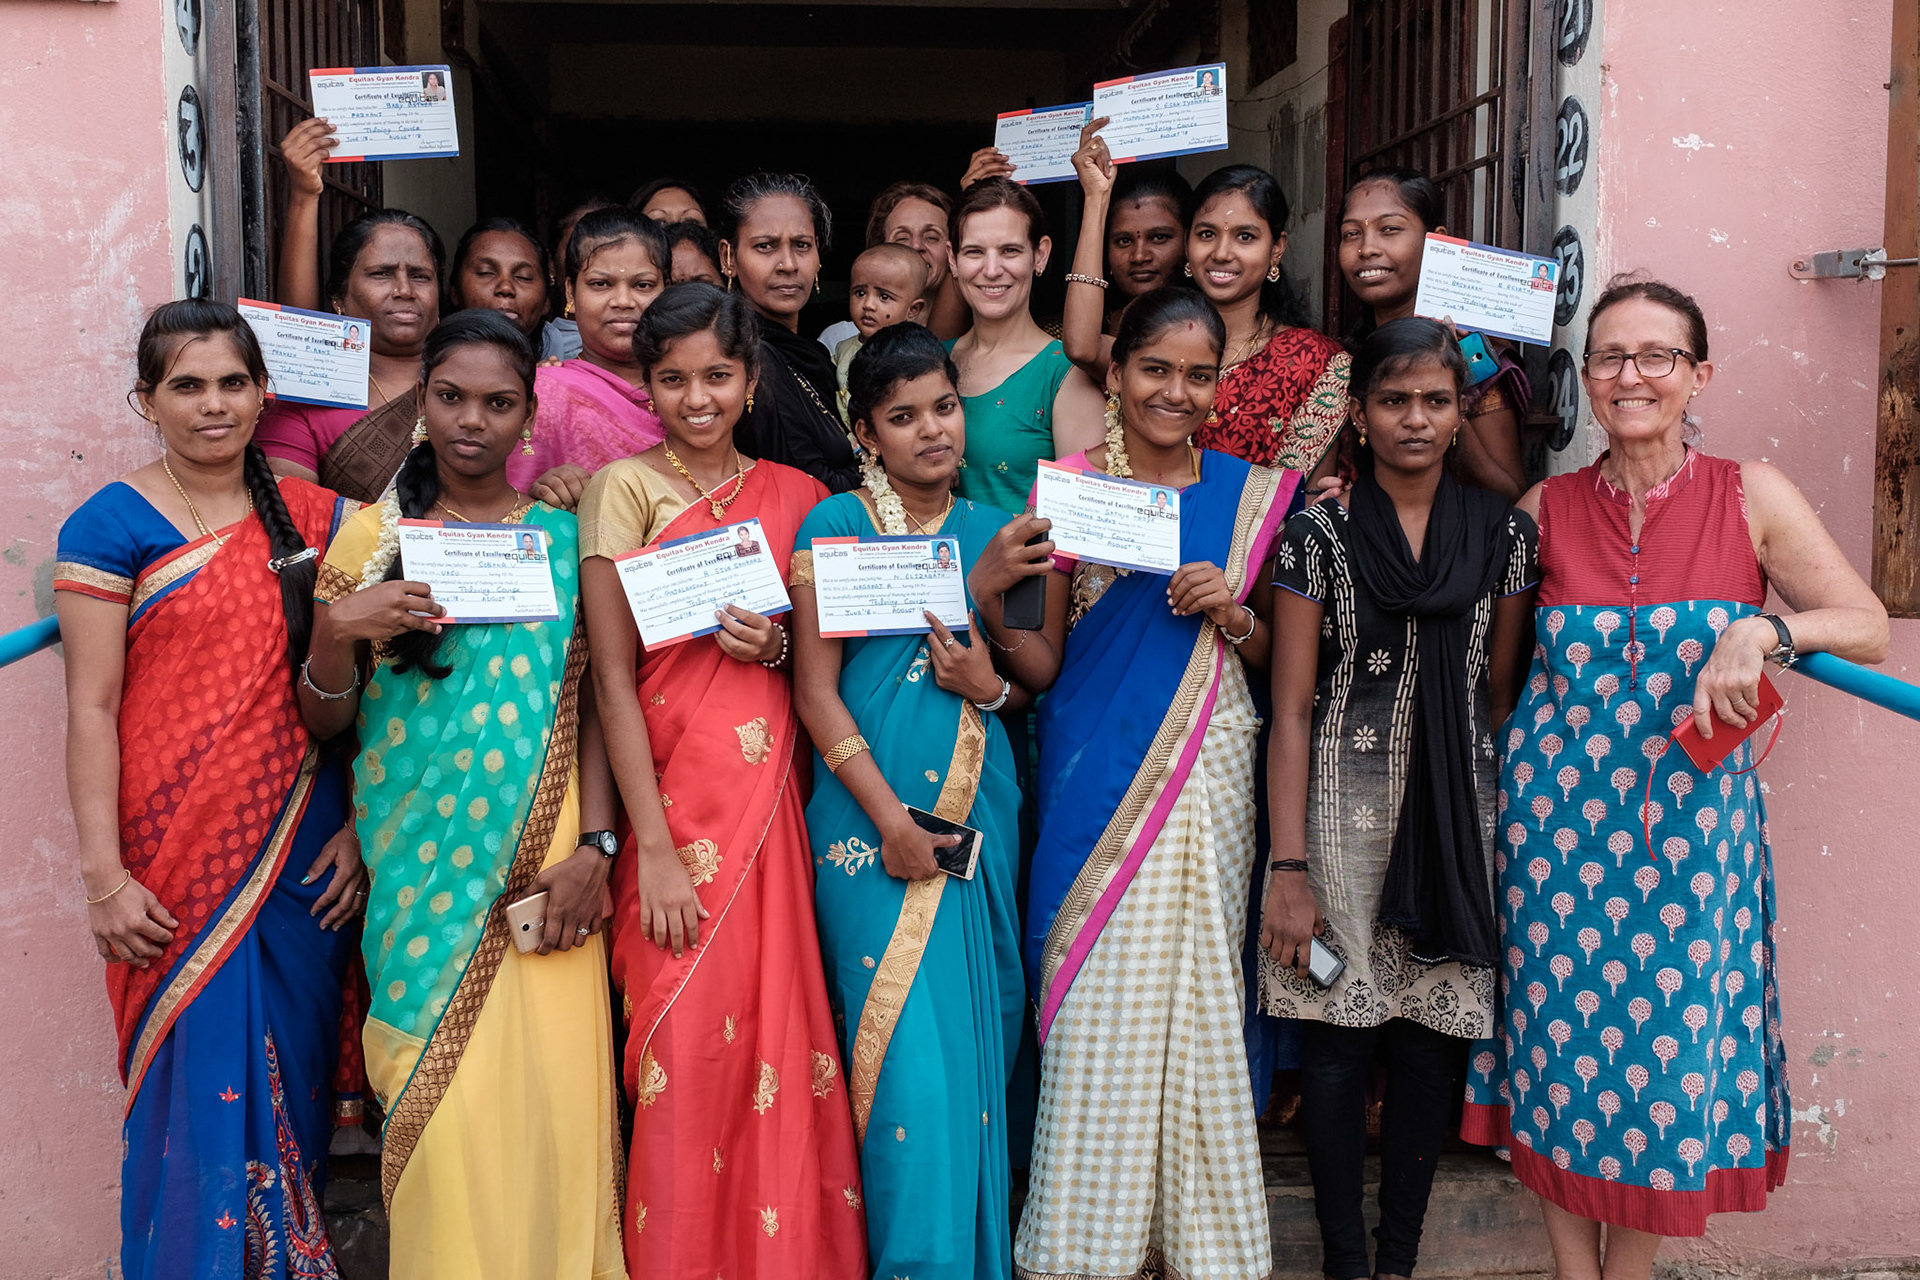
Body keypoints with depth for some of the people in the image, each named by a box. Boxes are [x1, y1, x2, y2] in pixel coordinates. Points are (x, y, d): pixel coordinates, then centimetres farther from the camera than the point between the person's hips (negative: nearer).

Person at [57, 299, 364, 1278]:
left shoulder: (314, 518, 6)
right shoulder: (110, 525, -3)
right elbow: (90, 708, -6)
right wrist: (104, 874, -11)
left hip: (299, 851, 3)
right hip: (174, 858, -3)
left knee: (291, 1077, 10)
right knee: (193, 1084, 3)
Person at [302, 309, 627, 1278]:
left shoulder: (562, 539, 6)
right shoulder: (375, 534, 5)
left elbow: (589, 705, 5)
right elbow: (324, 723, 6)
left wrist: (592, 845, -6)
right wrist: (336, 632, -13)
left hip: (539, 868, 0)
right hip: (420, 862, 0)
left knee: (551, 1098, 1)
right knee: (442, 1105, -1)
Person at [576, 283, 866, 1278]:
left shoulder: (793, 494, 10)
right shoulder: (625, 487, -1)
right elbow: (612, 676, -6)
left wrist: (778, 646, -7)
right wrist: (653, 848, -12)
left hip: (771, 796, 3)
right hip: (670, 795, -3)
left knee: (778, 1032, 4)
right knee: (686, 1051, -2)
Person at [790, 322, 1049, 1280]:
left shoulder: (987, 531, 12)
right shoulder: (835, 524, -2)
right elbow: (816, 689, -6)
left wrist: (992, 686, -5)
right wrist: (891, 818, -13)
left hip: (980, 810, 5)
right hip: (875, 815, -4)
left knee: (979, 1033, 8)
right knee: (908, 1044, -6)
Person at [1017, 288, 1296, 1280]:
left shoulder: (1249, 492, 9)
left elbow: (1271, 655, 14)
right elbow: (1042, 651, 4)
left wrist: (1233, 612, -6)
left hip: (1208, 770, 2)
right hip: (1096, 771, -2)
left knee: (1198, 993, 4)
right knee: (1095, 996, -2)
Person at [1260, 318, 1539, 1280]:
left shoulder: (1503, 533, 6)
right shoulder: (1318, 533, -1)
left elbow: (1502, 692, 12)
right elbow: (1291, 709, -3)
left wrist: (1500, 828, 6)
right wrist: (1289, 869, -9)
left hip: (1456, 816, 2)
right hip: (1343, 810, -2)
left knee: (1433, 1043, 6)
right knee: (1338, 1043, 1)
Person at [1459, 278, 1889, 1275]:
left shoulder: (1752, 496, -1)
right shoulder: (1546, 508, 2)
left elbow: (1869, 630, -2)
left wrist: (1764, 630, -20)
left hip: (1691, 825, 0)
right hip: (1557, 819, 1)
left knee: (1671, 1052, 6)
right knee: (1562, 1040, 6)